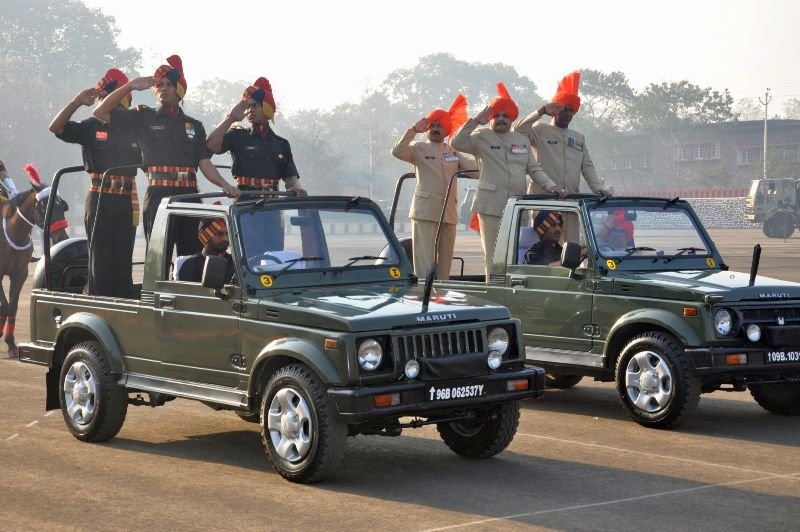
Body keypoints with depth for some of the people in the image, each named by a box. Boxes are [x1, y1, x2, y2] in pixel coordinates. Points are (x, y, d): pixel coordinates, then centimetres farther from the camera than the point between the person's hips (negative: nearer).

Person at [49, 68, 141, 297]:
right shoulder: (91, 127, 3)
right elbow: (55, 127, -9)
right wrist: (77, 101, -14)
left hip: (126, 202, 2)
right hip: (100, 200, -2)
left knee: (123, 261, 6)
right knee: (101, 261, -2)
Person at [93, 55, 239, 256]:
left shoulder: (195, 126, 18)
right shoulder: (143, 118, 9)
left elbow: (204, 162, 10)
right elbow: (101, 113, 4)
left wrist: (224, 184, -9)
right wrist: (130, 86, -4)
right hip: (159, 196, -3)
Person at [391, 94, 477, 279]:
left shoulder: (453, 152, 20)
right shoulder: (419, 149, 6)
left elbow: (475, 166, 11)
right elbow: (398, 152, -11)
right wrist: (414, 130, -14)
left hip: (449, 212, 5)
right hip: (425, 211, -5)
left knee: (445, 260, 8)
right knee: (424, 261, -11)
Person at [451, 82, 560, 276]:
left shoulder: (522, 140, 21)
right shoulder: (482, 138, 5)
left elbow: (534, 168, 17)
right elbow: (456, 143, -9)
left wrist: (549, 184, 1)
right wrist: (476, 121, -11)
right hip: (491, 205, -5)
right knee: (494, 254, -6)